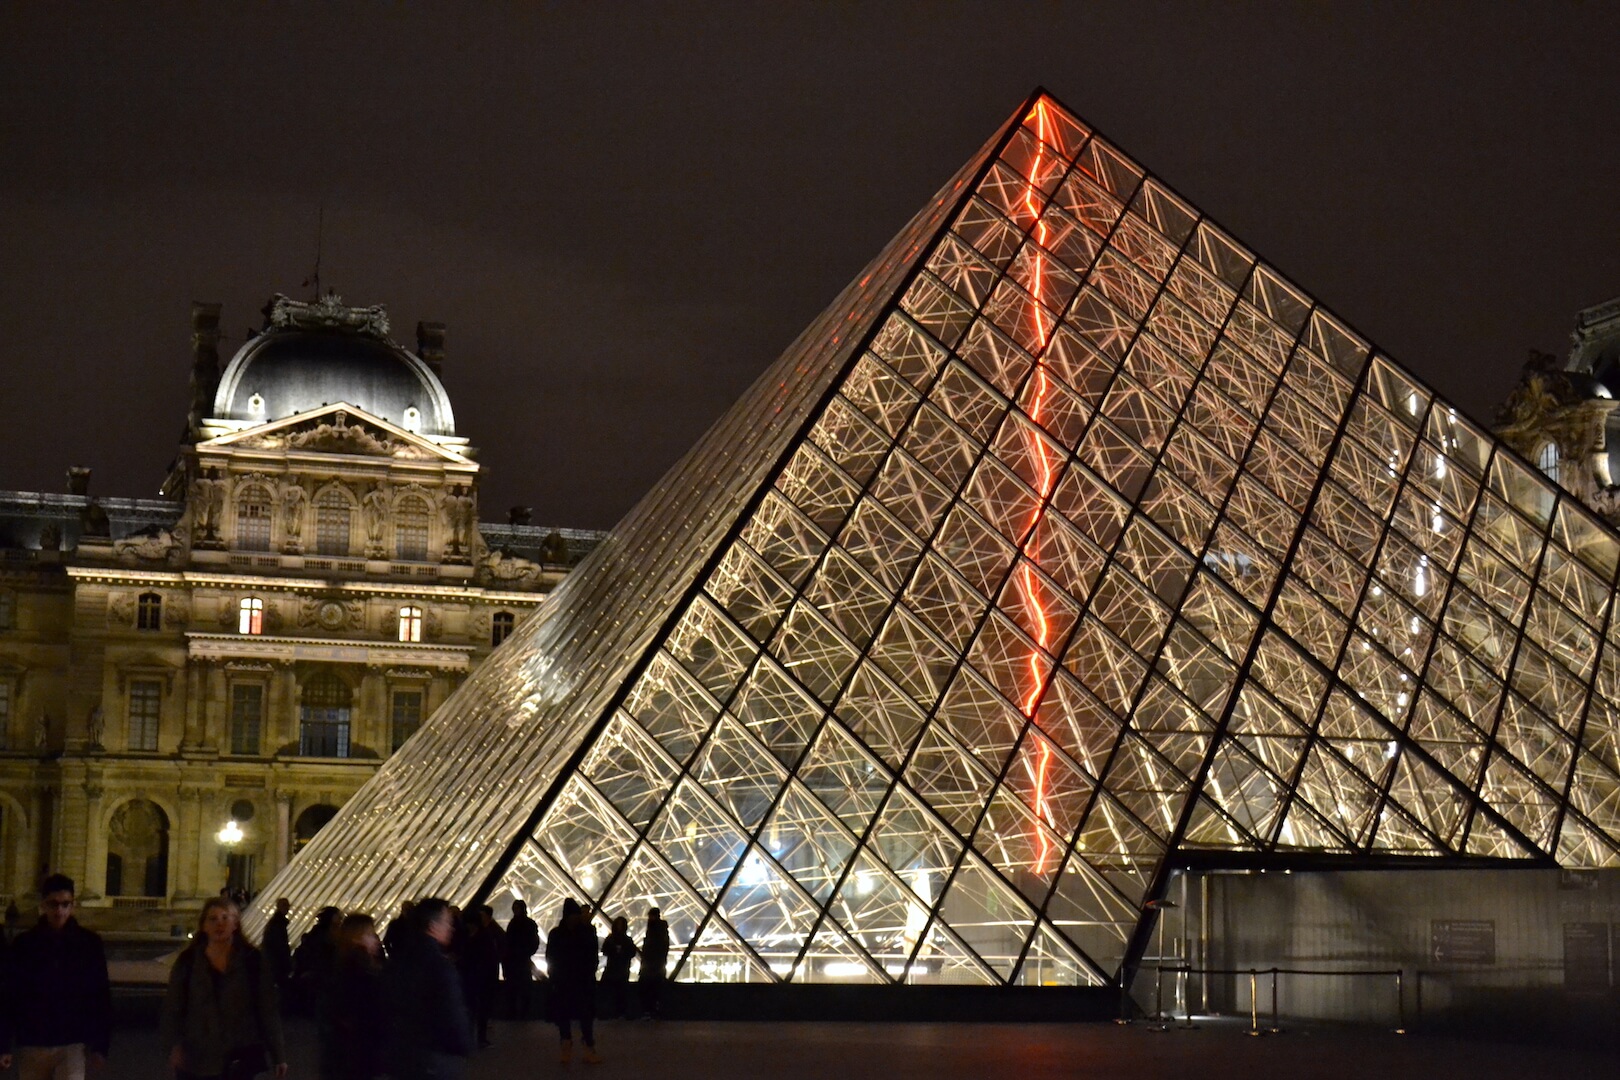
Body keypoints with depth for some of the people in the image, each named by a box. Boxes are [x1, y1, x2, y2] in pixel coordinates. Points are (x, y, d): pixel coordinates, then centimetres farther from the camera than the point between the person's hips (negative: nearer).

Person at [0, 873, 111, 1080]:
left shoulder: (89, 943, 0)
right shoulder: (24, 945, 1)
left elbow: (101, 998, 3)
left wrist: (99, 1046, -1)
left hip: (72, 1046, -2)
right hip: (32, 1046, 2)